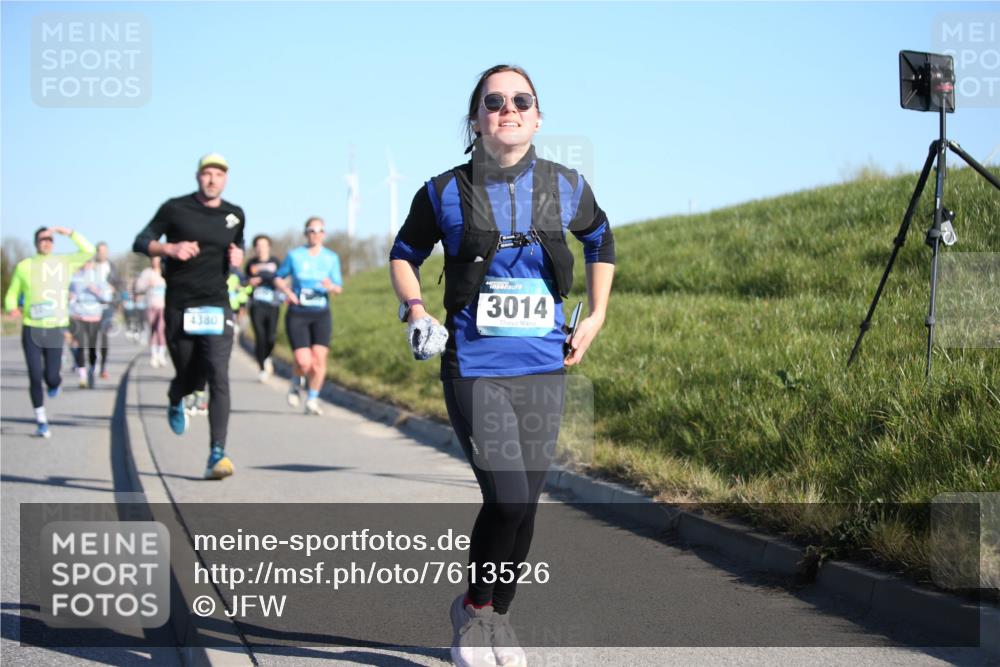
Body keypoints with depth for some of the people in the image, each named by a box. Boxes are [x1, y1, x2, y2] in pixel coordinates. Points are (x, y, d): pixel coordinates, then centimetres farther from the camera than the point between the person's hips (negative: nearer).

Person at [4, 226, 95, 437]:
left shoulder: (65, 262, 4)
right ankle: (41, 421, 8)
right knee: (35, 376, -7)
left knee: (51, 377, -2)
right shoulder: (24, 266, 3)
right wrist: (12, 308, -13)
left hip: (56, 330, 0)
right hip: (31, 330, 0)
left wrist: (67, 232, -13)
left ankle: (54, 383, 38)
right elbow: (11, 295, 9)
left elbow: (89, 251, -7)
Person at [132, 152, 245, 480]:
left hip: (216, 305, 1)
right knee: (189, 377, 9)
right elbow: (141, 243, 2)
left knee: (218, 377, -15)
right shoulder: (175, 209, -1)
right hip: (179, 307, -1)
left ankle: (217, 456, -20)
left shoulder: (235, 215, 8)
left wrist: (238, 256, 4)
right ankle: (175, 402, 50)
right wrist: (170, 248, -18)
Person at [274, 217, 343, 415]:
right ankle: (296, 383, 23)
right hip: (297, 314, -2)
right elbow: (278, 278, 12)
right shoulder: (294, 255, 2)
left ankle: (312, 400, 8)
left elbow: (339, 288, 7)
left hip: (321, 314, 2)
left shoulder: (331, 257, 6)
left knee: (319, 358, -9)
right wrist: (287, 291, -8)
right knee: (303, 362, -12)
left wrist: (331, 287, -17)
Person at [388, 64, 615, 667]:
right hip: (475, 368, -3)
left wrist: (597, 315, 14)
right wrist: (415, 311, -4)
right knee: (508, 498, -16)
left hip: (544, 369, 3)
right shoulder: (447, 193, -4)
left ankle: (498, 617, 29)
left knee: (524, 504, 7)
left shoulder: (566, 187, 3)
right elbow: (405, 253, 13)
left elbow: (601, 240, 23)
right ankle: (474, 608, 10)